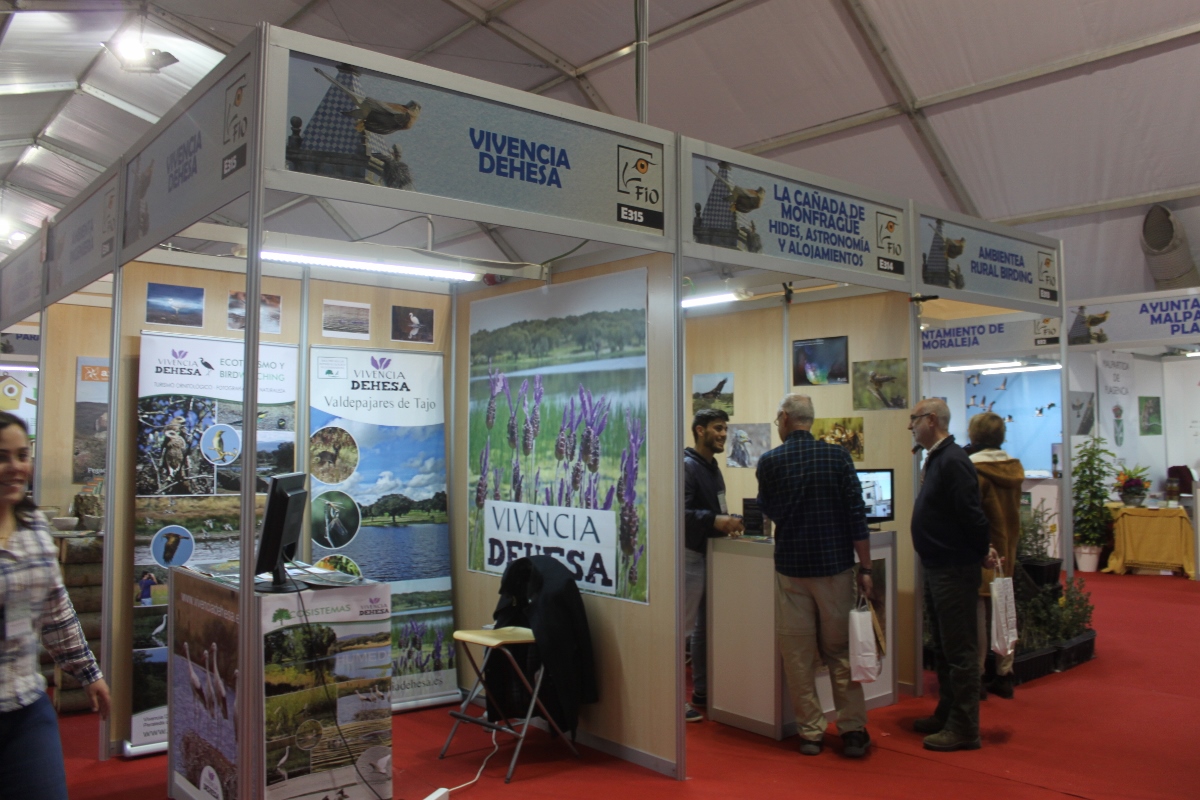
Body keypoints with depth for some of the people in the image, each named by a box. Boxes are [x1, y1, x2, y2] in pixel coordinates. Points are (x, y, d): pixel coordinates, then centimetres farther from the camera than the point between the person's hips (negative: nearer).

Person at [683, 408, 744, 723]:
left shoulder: (713, 468, 15)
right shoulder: (687, 466, -13)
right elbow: (681, 512, -26)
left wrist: (730, 521, 3)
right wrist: (716, 520, -36)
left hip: (711, 554, 10)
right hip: (691, 555, -9)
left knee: (704, 626, 15)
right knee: (682, 626, -4)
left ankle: (702, 694, 25)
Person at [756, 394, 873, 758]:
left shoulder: (769, 462, -5)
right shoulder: (837, 456, -4)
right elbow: (857, 515, -6)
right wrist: (865, 568, -1)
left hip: (791, 568, -1)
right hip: (835, 565, 1)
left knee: (798, 655, 8)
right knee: (841, 650, 11)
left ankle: (810, 732, 13)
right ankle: (852, 730, 13)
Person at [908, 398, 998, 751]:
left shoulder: (952, 461, -20)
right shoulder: (936, 459, 13)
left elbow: (971, 515, -23)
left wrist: (981, 553, -11)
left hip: (954, 570, -10)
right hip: (937, 568, 10)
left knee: (959, 651, -2)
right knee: (943, 649, 18)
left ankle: (964, 729, 7)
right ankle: (946, 715, 30)